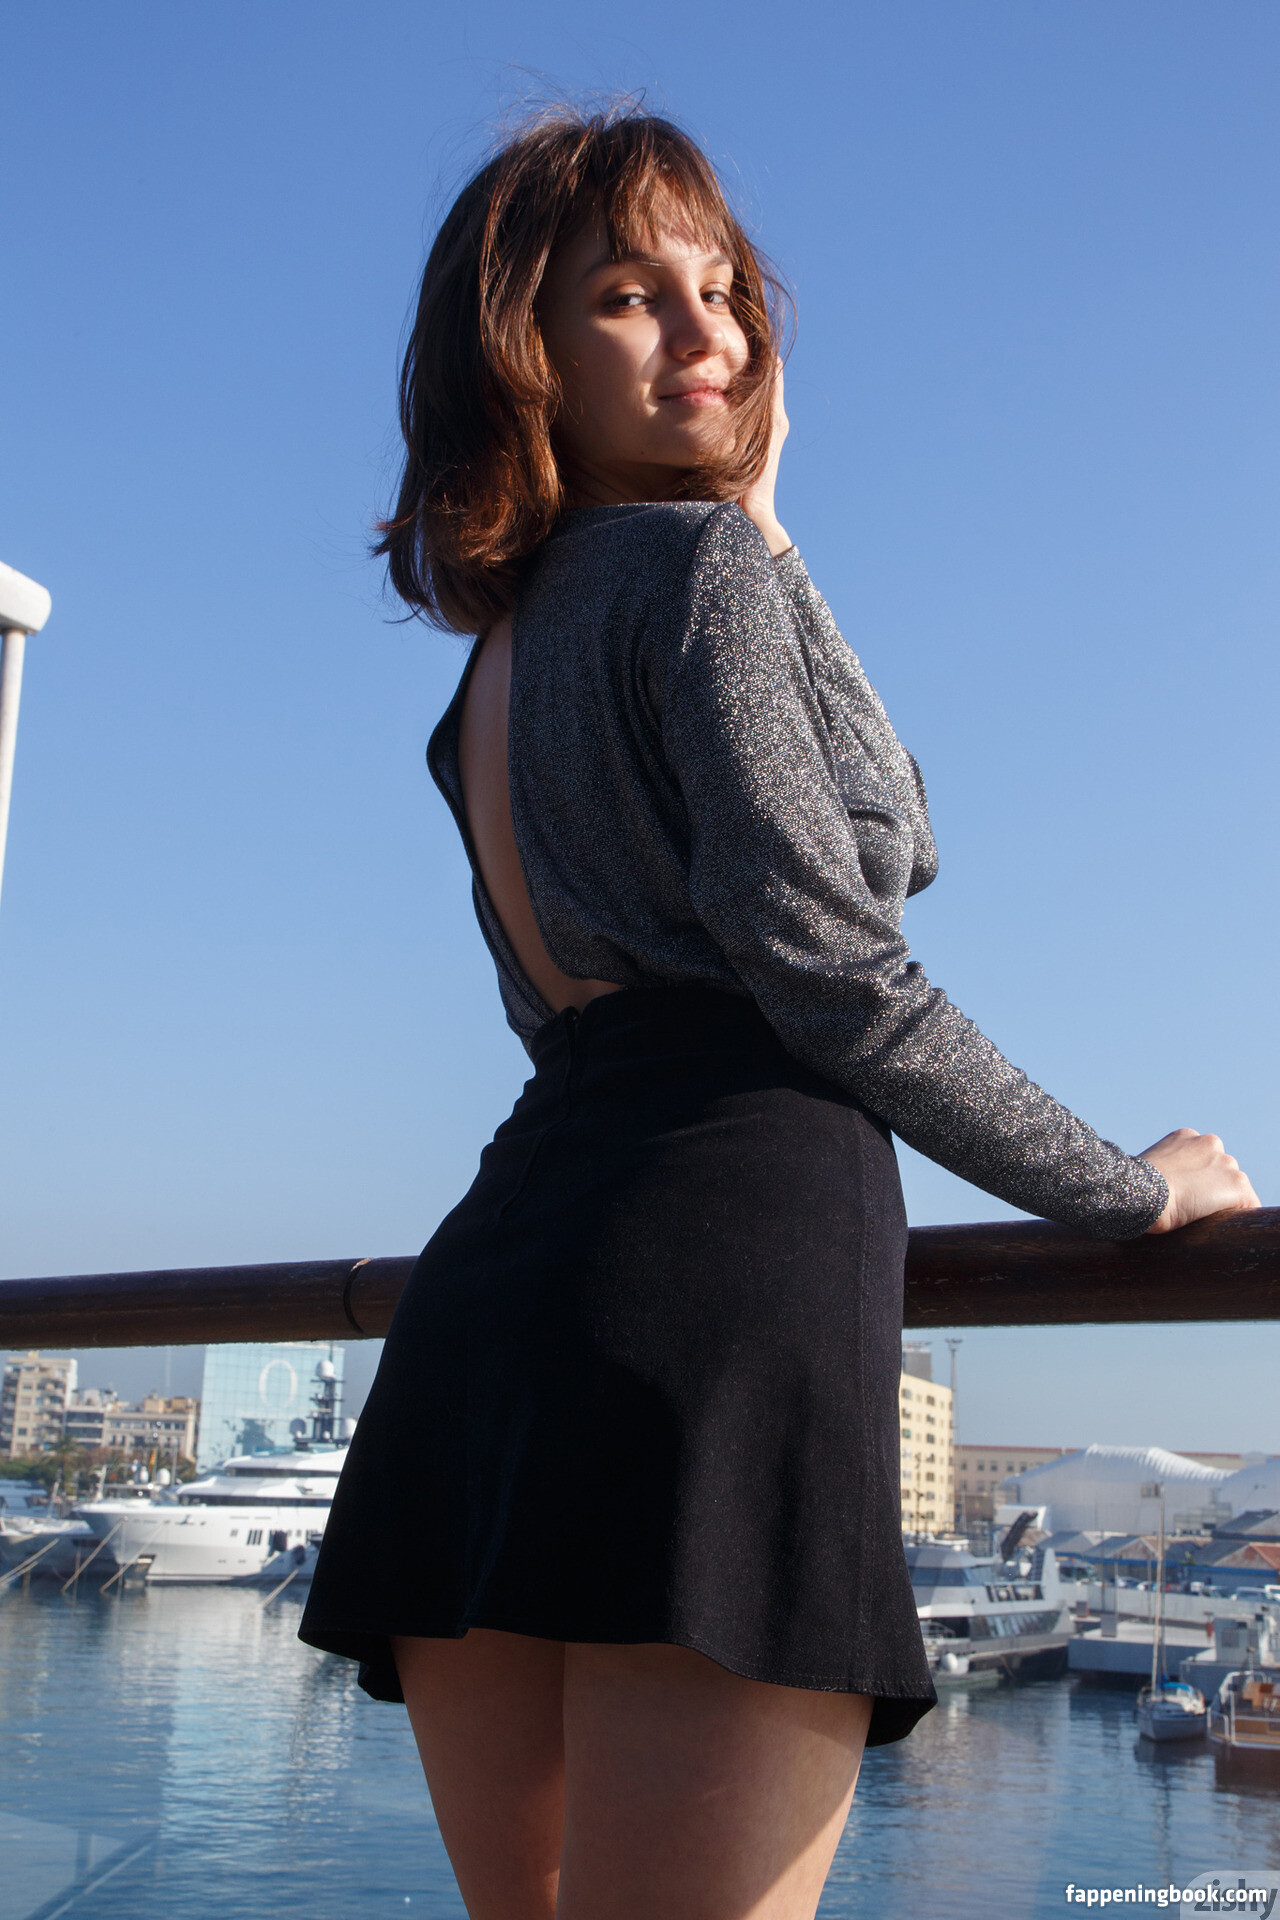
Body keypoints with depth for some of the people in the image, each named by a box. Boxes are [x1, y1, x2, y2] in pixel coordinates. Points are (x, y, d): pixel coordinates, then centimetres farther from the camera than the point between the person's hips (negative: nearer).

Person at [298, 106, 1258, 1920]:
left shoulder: (496, 662, 29)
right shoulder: (707, 562, 3)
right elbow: (824, 957, -6)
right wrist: (1125, 1188, 4)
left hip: (494, 1267, 9)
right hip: (732, 1225, -8)